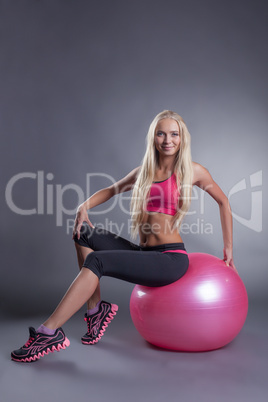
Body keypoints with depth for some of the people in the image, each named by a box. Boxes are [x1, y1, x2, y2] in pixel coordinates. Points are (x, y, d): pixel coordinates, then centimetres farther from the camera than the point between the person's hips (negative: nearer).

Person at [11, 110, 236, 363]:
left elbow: (223, 201, 9)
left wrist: (228, 248, 11)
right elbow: (112, 190, 23)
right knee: (83, 232, -6)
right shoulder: (144, 171, 11)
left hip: (171, 258, -6)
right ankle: (96, 309, 2)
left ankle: (49, 333, -16)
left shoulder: (191, 171, -2)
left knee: (97, 261, -23)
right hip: (144, 254, 6)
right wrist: (84, 206, 3)